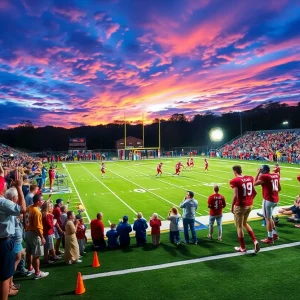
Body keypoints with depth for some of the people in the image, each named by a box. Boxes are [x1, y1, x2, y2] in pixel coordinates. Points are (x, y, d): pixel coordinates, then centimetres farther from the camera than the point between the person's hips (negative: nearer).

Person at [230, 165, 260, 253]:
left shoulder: (234, 181, -16)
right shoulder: (250, 178, 3)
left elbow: (235, 196, -21)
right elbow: (254, 192, 8)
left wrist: (232, 207, -8)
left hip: (240, 206, -7)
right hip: (249, 205, 7)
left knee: (239, 227, 10)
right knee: (245, 223, 27)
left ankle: (242, 247, 21)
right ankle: (255, 241, 16)